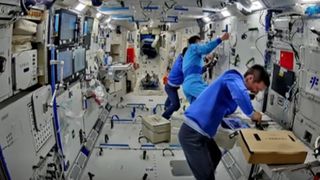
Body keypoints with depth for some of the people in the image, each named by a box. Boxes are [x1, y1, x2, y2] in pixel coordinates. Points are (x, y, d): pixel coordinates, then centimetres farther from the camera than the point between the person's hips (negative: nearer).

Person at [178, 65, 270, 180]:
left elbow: (225, 110, 22)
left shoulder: (234, 82, 16)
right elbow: (240, 94, -36)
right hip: (193, 133, -10)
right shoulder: (234, 78, -13)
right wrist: (252, 113, -20)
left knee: (215, 156, 30)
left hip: (198, 131, 10)